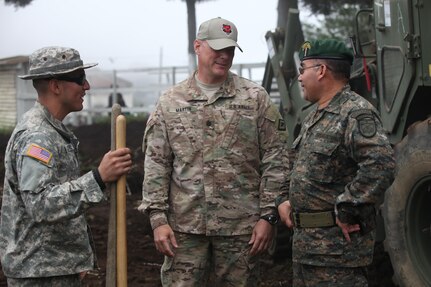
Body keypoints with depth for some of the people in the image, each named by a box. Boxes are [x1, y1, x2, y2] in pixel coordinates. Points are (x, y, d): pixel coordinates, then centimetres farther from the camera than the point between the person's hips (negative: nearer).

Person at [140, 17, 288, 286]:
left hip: (241, 226, -1)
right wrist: (158, 218, -3)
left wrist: (268, 216, -5)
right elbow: (156, 164, 4)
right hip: (185, 226, 1)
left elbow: (274, 161, 0)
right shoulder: (170, 102, 5)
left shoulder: (256, 98, 1)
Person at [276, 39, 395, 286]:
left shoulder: (356, 113, -15)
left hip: (338, 242, -10)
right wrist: (285, 199, 10)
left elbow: (381, 165, -28)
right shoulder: (315, 117, 17)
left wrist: (346, 212, -23)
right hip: (305, 240, 10)